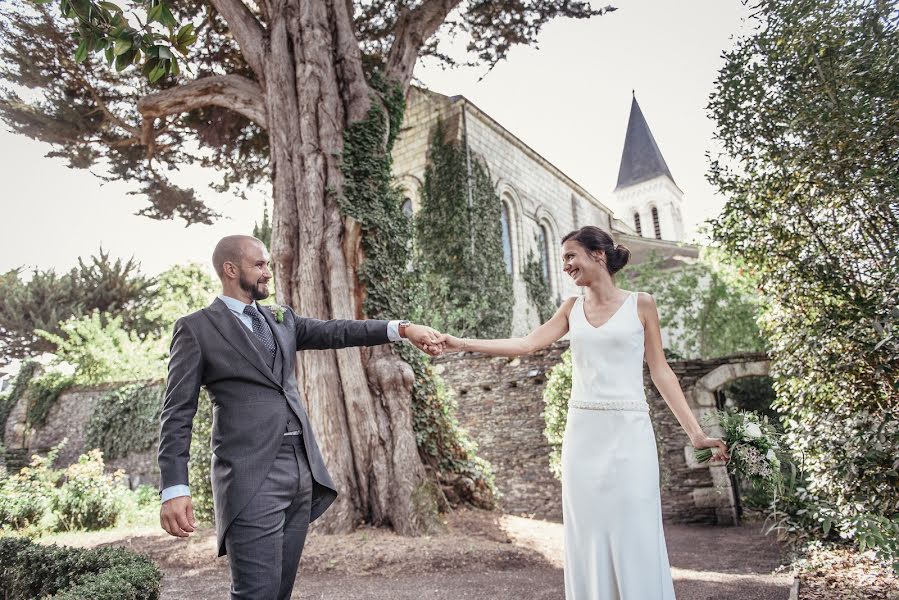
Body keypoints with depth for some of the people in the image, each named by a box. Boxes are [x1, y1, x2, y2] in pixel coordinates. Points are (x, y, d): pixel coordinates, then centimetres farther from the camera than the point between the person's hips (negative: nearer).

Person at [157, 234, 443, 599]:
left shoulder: (282, 319, 17)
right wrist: (174, 488, -13)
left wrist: (402, 329, -4)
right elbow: (177, 414, -4)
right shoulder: (196, 328, 0)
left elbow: (334, 332, 8)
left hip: (302, 469, 6)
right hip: (251, 476, -6)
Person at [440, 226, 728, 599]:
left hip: (628, 431, -3)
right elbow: (526, 345, 0)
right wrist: (463, 344, -9)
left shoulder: (641, 304, 2)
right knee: (589, 536, 8)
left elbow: (660, 370, 3)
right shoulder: (572, 309, 10)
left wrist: (694, 432, -2)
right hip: (582, 433, 3)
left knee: (633, 535, 0)